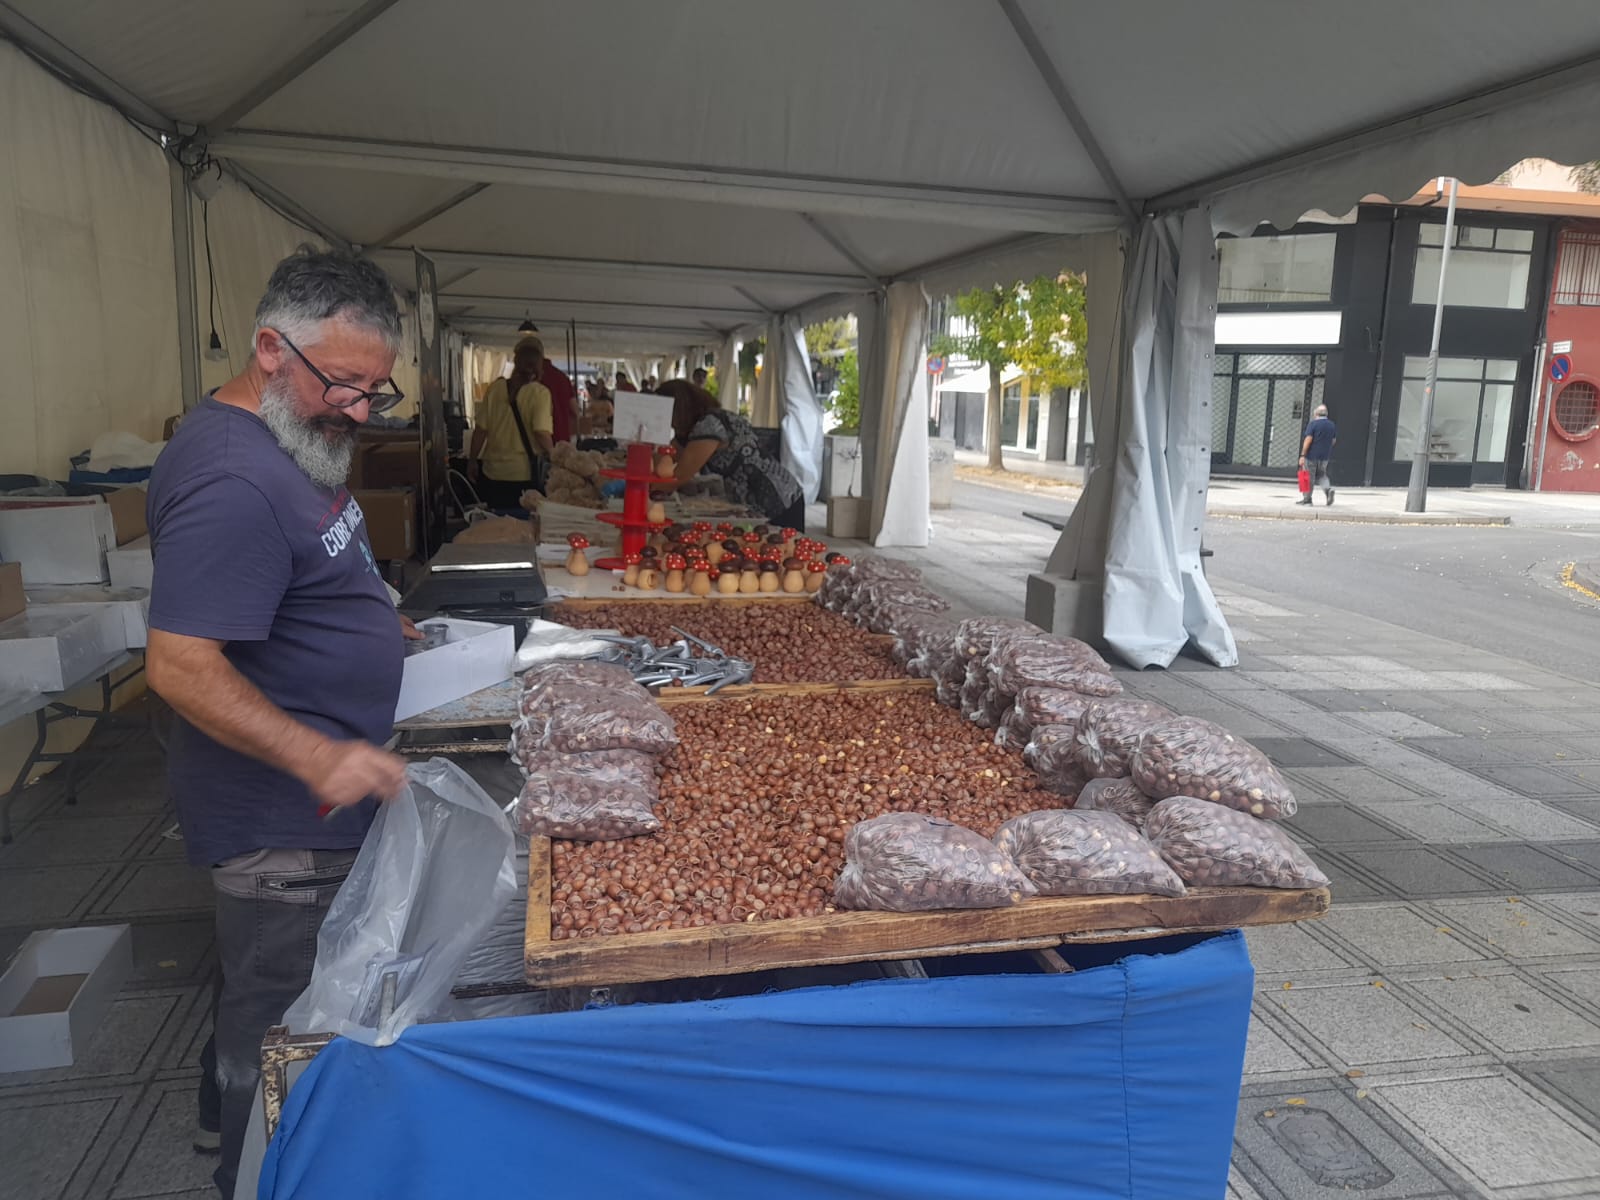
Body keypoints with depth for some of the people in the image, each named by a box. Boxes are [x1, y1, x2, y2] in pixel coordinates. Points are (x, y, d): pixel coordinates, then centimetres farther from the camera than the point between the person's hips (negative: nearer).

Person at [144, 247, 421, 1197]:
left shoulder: (295, 439, 7)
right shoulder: (234, 480, -27)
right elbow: (180, 666, -29)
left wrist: (364, 625, 14)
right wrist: (318, 757, -36)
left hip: (312, 795, 10)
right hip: (282, 820, -10)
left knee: (263, 986, 28)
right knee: (279, 1015, 8)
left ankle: (228, 1119, 49)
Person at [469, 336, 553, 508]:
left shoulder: (495, 387, -3)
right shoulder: (540, 393, -11)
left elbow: (480, 429, -2)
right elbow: (542, 432, -20)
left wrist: (472, 460, 10)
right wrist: (552, 458, -3)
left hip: (492, 471, 3)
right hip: (523, 473, -2)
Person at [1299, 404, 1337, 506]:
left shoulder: (1313, 424, -11)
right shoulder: (1332, 425, 8)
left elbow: (1308, 439, -17)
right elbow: (1334, 441, 15)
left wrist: (1302, 455, -16)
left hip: (1312, 455, -5)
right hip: (1325, 456, 5)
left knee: (1309, 477, 2)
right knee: (1321, 475, 19)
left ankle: (1307, 499, 6)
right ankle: (1328, 489, -7)